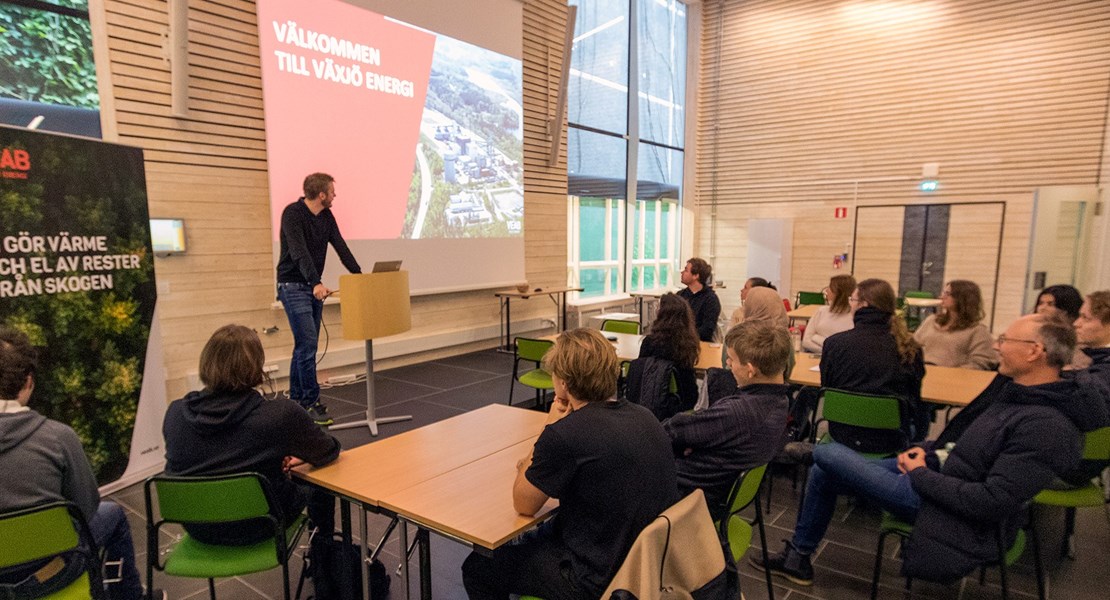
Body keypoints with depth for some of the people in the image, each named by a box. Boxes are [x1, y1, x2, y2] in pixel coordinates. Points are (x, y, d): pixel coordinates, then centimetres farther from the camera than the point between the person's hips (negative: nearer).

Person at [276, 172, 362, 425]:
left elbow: (341, 247, 4)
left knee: (306, 344, 10)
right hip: (293, 286, -8)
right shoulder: (292, 213, -18)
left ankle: (296, 397, 20)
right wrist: (316, 283, -41)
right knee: (307, 343, -12)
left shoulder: (327, 217, 6)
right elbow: (299, 252, -29)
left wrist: (359, 275, -6)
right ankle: (311, 402, -5)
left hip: (314, 286, 8)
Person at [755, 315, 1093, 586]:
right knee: (824, 473, 10)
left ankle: (798, 556, 14)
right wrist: (931, 452, 2)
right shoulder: (1018, 393, 4)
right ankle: (796, 557, 25)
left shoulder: (1048, 427, -25)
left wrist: (921, 475, -18)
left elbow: (992, 503, -30)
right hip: (942, 480, 10)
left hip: (958, 520, -9)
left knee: (825, 454, -8)